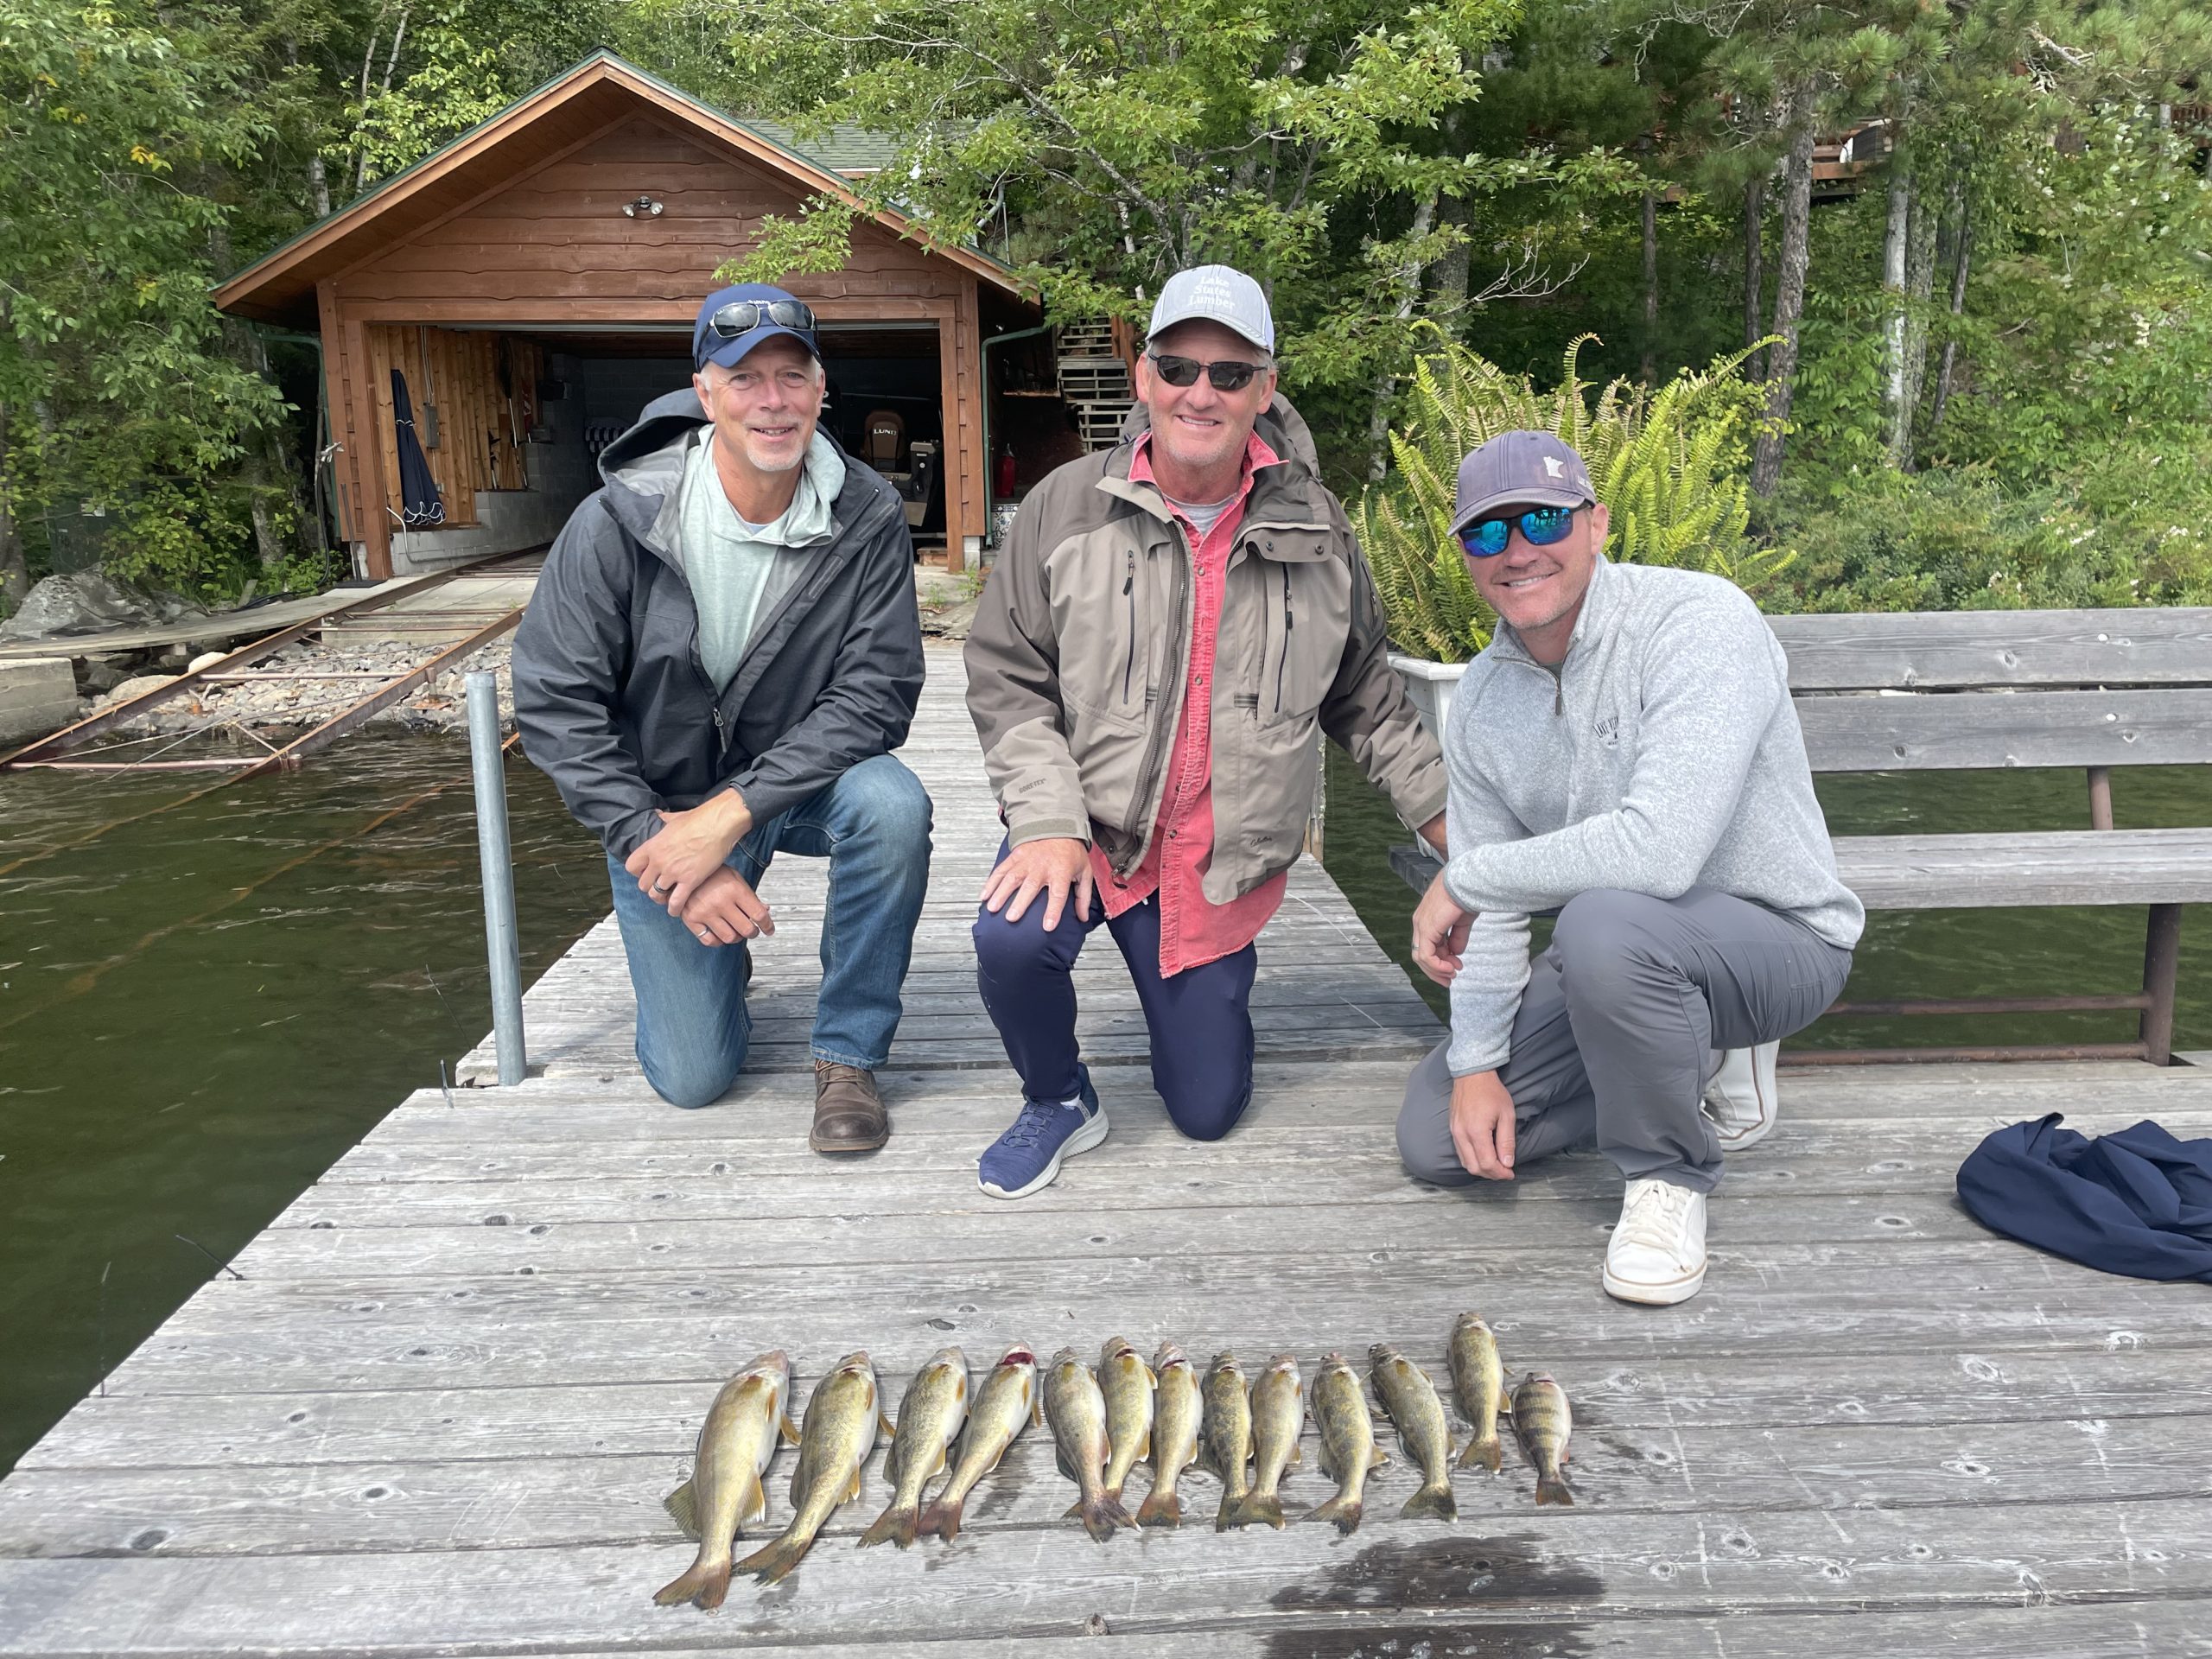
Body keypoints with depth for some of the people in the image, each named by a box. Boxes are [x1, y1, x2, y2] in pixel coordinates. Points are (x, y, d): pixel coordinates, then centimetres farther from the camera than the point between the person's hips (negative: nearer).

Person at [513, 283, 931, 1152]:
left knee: (892, 805, -35)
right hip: (660, 805, 0)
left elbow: (877, 693, -19)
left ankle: (848, 1055, -13)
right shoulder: (617, 524, -18)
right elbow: (554, 705, -15)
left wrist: (733, 812, -28)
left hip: (798, 779, 1)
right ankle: (715, 955, 36)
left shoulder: (866, 516, -15)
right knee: (692, 1077, -1)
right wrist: (660, 848, -23)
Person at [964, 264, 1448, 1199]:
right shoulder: (1068, 508, -5)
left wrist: (1450, 821, 7)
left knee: (1209, 1109, 6)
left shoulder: (1316, 531, 1)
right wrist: (1051, 825, -17)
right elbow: (1007, 682, -5)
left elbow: (1366, 701, 11)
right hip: (1087, 829, -1)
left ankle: (1193, 990, 41)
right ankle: (1059, 1102, 0)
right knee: (1014, 940, -34)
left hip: (1223, 865, 2)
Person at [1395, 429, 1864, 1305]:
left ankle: (1668, 1175, -11)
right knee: (1435, 1139, 0)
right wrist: (1476, 1063, -7)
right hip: (1615, 958, 7)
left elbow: (1660, 850, -37)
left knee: (1606, 920, -39)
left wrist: (1464, 875, -25)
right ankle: (1694, 1061, 16)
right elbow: (1493, 912, 4)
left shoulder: (1699, 621, -24)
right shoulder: (1481, 699, -1)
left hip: (1777, 938, -7)